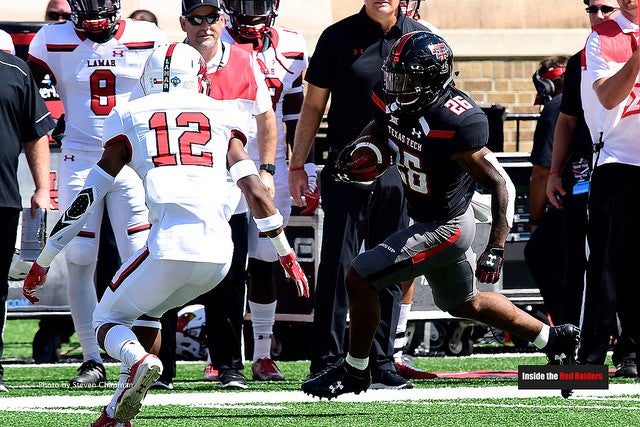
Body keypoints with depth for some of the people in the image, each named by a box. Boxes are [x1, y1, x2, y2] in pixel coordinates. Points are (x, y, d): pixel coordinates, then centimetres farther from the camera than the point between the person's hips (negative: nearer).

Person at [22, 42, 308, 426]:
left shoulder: (130, 118, 15)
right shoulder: (222, 117, 19)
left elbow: (86, 200, 16)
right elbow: (256, 193, 10)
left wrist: (43, 262, 23)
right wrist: (288, 255, 16)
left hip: (169, 248, -3)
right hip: (220, 254, 3)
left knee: (108, 320, 16)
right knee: (147, 312, 28)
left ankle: (138, 359, -18)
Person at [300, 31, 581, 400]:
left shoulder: (455, 123, -31)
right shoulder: (394, 102, -8)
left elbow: (501, 184, -26)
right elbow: (378, 130, 17)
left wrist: (496, 249, -29)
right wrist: (358, 150, -5)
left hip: (444, 229, -9)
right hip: (426, 219, 9)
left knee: (360, 278, -10)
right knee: (464, 303, 27)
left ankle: (355, 371, 9)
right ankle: (555, 339, 41)